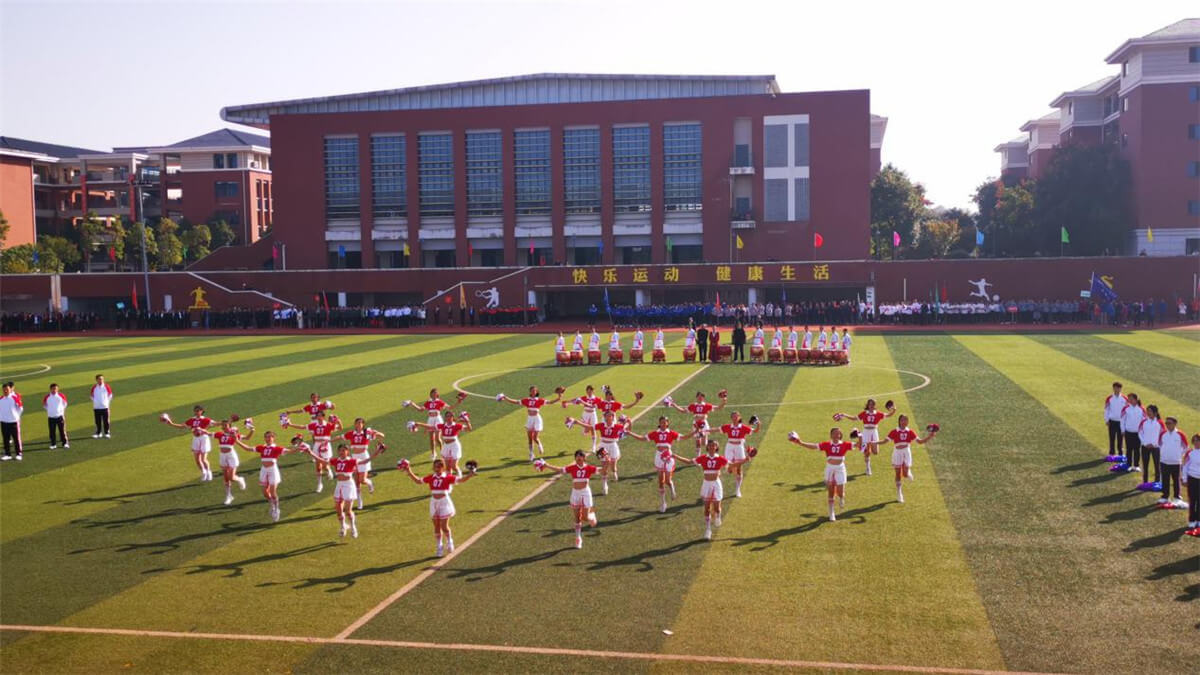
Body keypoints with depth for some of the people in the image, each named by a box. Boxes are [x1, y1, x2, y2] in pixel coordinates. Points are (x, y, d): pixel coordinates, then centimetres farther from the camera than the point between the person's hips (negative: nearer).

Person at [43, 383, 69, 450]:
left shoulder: (61, 396, -2)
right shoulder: (47, 397, -3)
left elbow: (64, 403, 13)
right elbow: (44, 405, 13)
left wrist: (62, 410, 7)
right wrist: (49, 410, 6)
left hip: (60, 416, -1)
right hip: (51, 417, 1)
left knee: (62, 430, 1)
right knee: (52, 432, 4)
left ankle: (65, 443, 9)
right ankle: (53, 444, 13)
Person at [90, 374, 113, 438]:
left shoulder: (106, 386, 0)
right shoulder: (94, 387, 4)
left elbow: (110, 396, 8)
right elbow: (92, 396, 15)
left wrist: (107, 403, 3)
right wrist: (94, 403, 7)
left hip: (105, 407, -2)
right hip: (96, 407, 2)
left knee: (106, 421, -1)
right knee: (98, 421, 5)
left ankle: (107, 433, 7)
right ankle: (98, 433, 15)